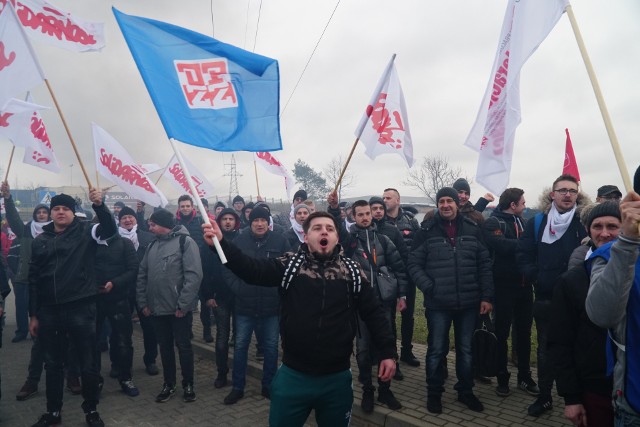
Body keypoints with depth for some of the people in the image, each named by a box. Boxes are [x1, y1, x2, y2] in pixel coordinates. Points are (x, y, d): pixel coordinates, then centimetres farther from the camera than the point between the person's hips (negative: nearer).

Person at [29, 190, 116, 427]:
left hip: (81, 308, -3)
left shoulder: (85, 233, -1)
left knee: (88, 364, 6)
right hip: (49, 311, 3)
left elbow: (110, 229, -20)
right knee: (53, 364, 17)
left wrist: (99, 205, -36)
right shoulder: (40, 241, 9)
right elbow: (33, 279, 10)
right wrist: (33, 314, 8)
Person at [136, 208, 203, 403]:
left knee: (184, 346, 6)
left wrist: (183, 304, -19)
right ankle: (169, 384, 29)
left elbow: (194, 275, -18)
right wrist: (143, 302, 6)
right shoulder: (152, 246, 11)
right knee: (165, 347, 15)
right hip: (157, 308, 6)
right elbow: (142, 275, 14)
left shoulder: (185, 242, -11)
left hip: (179, 309, -6)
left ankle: (188, 385, 22)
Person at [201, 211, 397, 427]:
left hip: (337, 378, 1)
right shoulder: (290, 264, -3)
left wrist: (388, 351, -4)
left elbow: (373, 312, 3)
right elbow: (252, 270, -15)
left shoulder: (352, 271, 0)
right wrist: (221, 243, -28)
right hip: (293, 375, 0)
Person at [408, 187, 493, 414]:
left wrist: (486, 296, 1)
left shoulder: (472, 229, 3)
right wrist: (429, 288, -15)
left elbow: (484, 264, 5)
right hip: (438, 304, -2)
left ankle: (465, 391, 34)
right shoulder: (427, 231, -4)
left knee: (466, 350, 16)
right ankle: (434, 393, 27)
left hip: (469, 303, 2)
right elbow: (414, 264, -4)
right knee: (436, 350, 9)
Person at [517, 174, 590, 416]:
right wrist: (536, 277, -8)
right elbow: (523, 256, 5)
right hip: (545, 299, 2)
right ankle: (544, 397, 27)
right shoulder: (536, 223, 5)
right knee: (545, 349, 12)